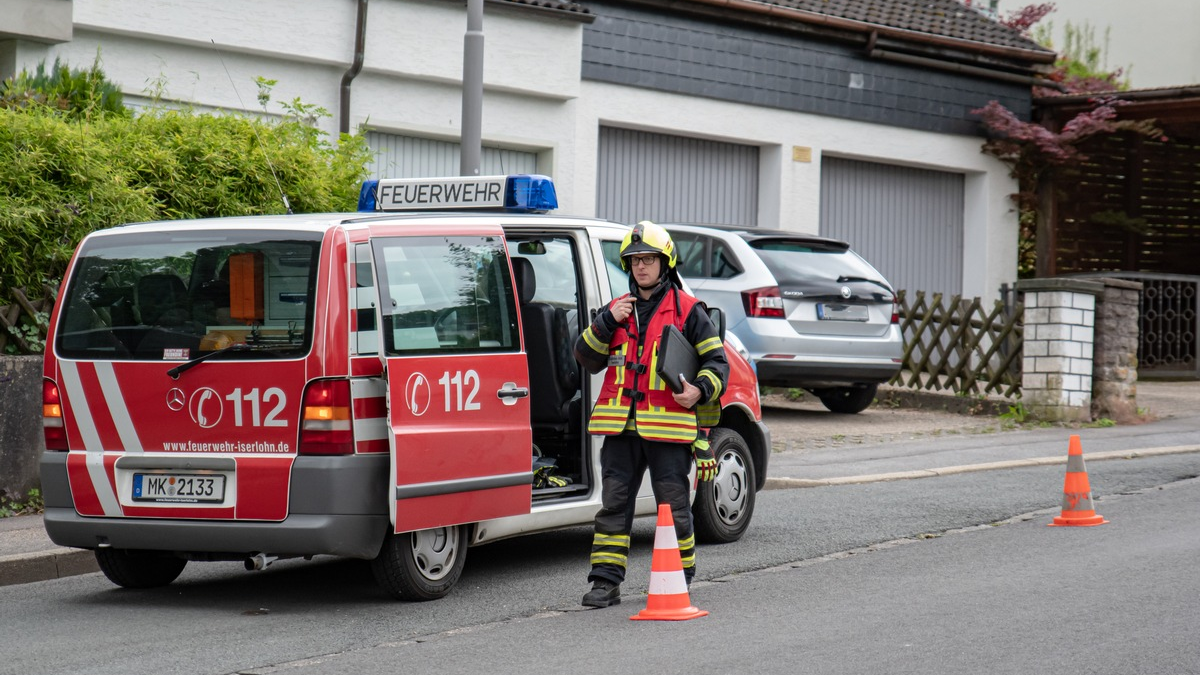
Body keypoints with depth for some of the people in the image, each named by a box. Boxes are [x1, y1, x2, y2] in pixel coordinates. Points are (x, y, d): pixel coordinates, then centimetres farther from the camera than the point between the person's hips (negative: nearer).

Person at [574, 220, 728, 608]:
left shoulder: (687, 310, 3)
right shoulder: (618, 310, 16)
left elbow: (716, 360, 4)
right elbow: (586, 358, 11)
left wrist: (701, 390, -14)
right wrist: (607, 322, -3)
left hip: (668, 426, -4)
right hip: (621, 425, 4)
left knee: (673, 504, 1)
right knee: (614, 503, 2)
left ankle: (679, 579, 13)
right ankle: (606, 581, 5)